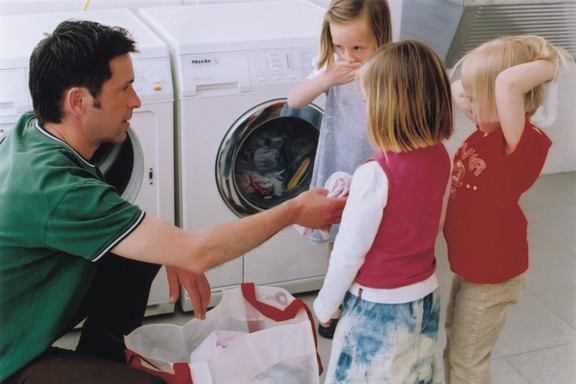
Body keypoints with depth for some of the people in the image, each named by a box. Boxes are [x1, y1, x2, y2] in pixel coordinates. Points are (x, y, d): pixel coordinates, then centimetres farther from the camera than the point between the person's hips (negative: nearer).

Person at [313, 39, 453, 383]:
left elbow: (349, 253, -20)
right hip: (426, 296, 7)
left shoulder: (376, 174, -28)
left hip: (379, 306, -6)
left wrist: (324, 305, -6)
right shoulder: (441, 157, -7)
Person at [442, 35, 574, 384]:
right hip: (468, 264, 8)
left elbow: (508, 82, -47)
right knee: (453, 350, 27)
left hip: (492, 275, -8)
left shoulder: (523, 142, -30)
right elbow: (455, 90, 10)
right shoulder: (486, 128, -5)